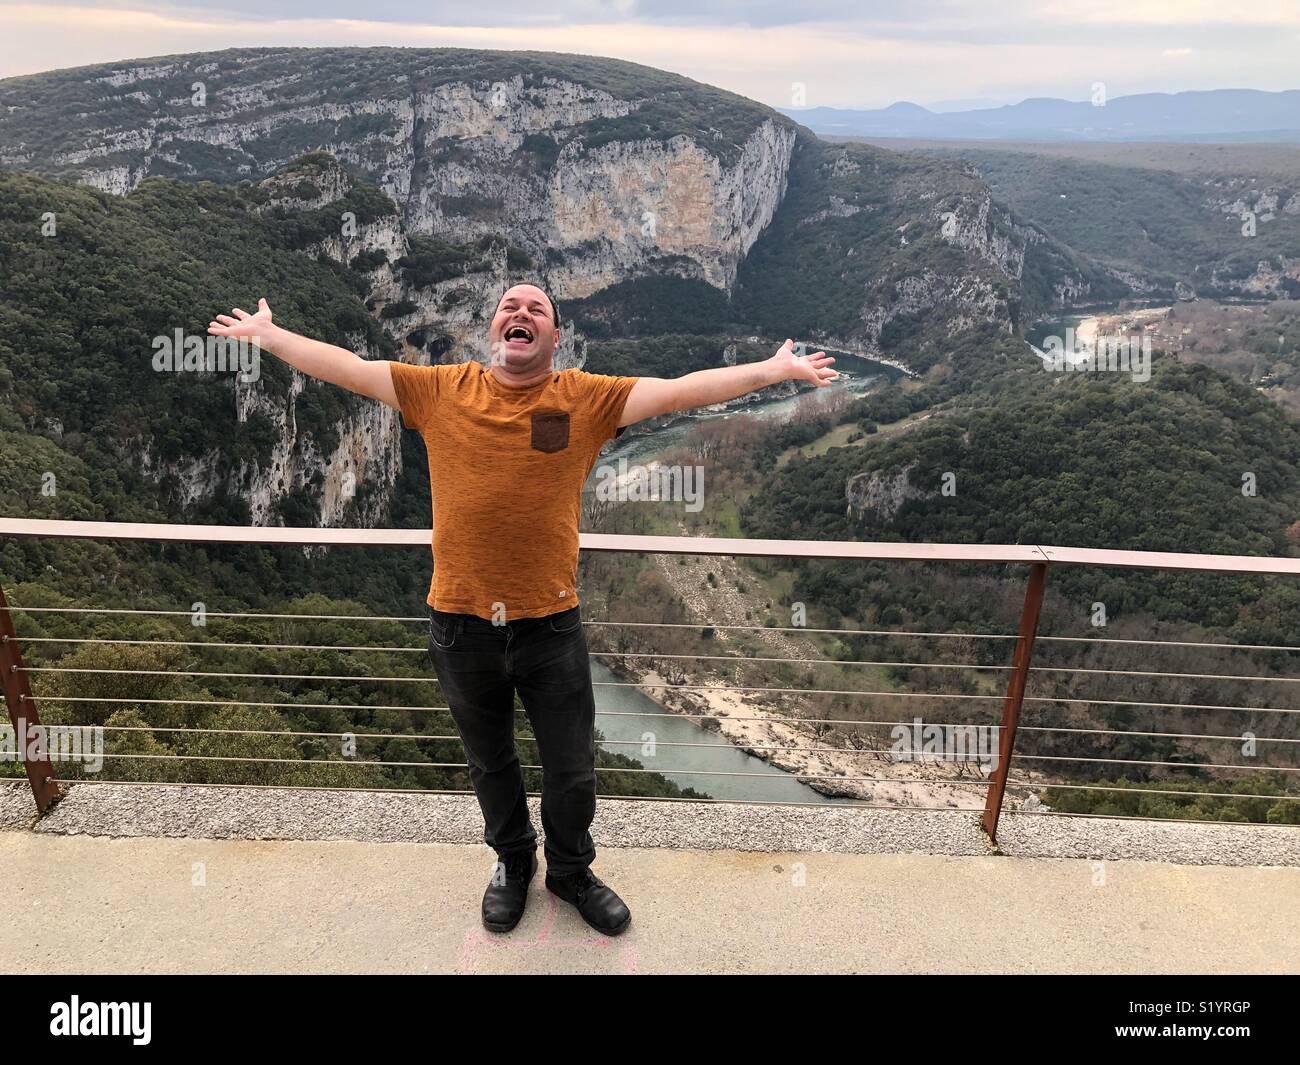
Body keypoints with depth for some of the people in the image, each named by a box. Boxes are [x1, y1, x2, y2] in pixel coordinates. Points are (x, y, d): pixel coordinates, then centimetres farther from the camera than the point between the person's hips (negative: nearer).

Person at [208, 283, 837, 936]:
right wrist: (267, 335, 11)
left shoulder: (587, 398, -3)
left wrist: (777, 369, -12)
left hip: (551, 623, -1)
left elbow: (681, 390, -8)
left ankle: (571, 869, 41)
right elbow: (343, 367, 7)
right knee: (489, 763, 22)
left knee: (572, 770, 13)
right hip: (460, 623, 1)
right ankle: (512, 862, 48)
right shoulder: (440, 390, 1)